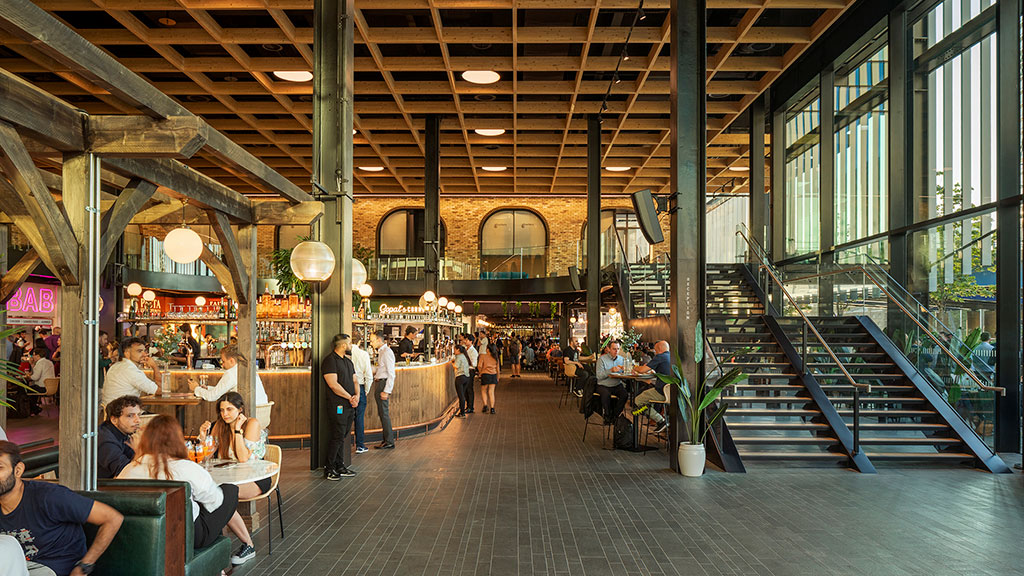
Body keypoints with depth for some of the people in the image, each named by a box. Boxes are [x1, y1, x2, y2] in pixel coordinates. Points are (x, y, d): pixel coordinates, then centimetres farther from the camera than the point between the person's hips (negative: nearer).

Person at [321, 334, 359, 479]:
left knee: (342, 437, 13)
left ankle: (340, 467, 19)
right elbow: (333, 385, -18)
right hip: (337, 406, -8)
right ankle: (329, 469, 2)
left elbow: (354, 381, 17)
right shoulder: (330, 361, -10)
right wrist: (350, 398, -13)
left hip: (350, 406, 8)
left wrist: (357, 395, -3)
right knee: (337, 437, -7)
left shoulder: (348, 361, 18)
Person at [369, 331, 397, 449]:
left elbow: (391, 374, -18)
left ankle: (389, 442, 0)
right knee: (381, 413, 13)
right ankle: (385, 440, 20)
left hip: (383, 384, -10)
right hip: (378, 383, 10)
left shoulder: (387, 352, -15)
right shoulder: (380, 352, 15)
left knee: (384, 413, -6)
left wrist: (386, 391, -21)